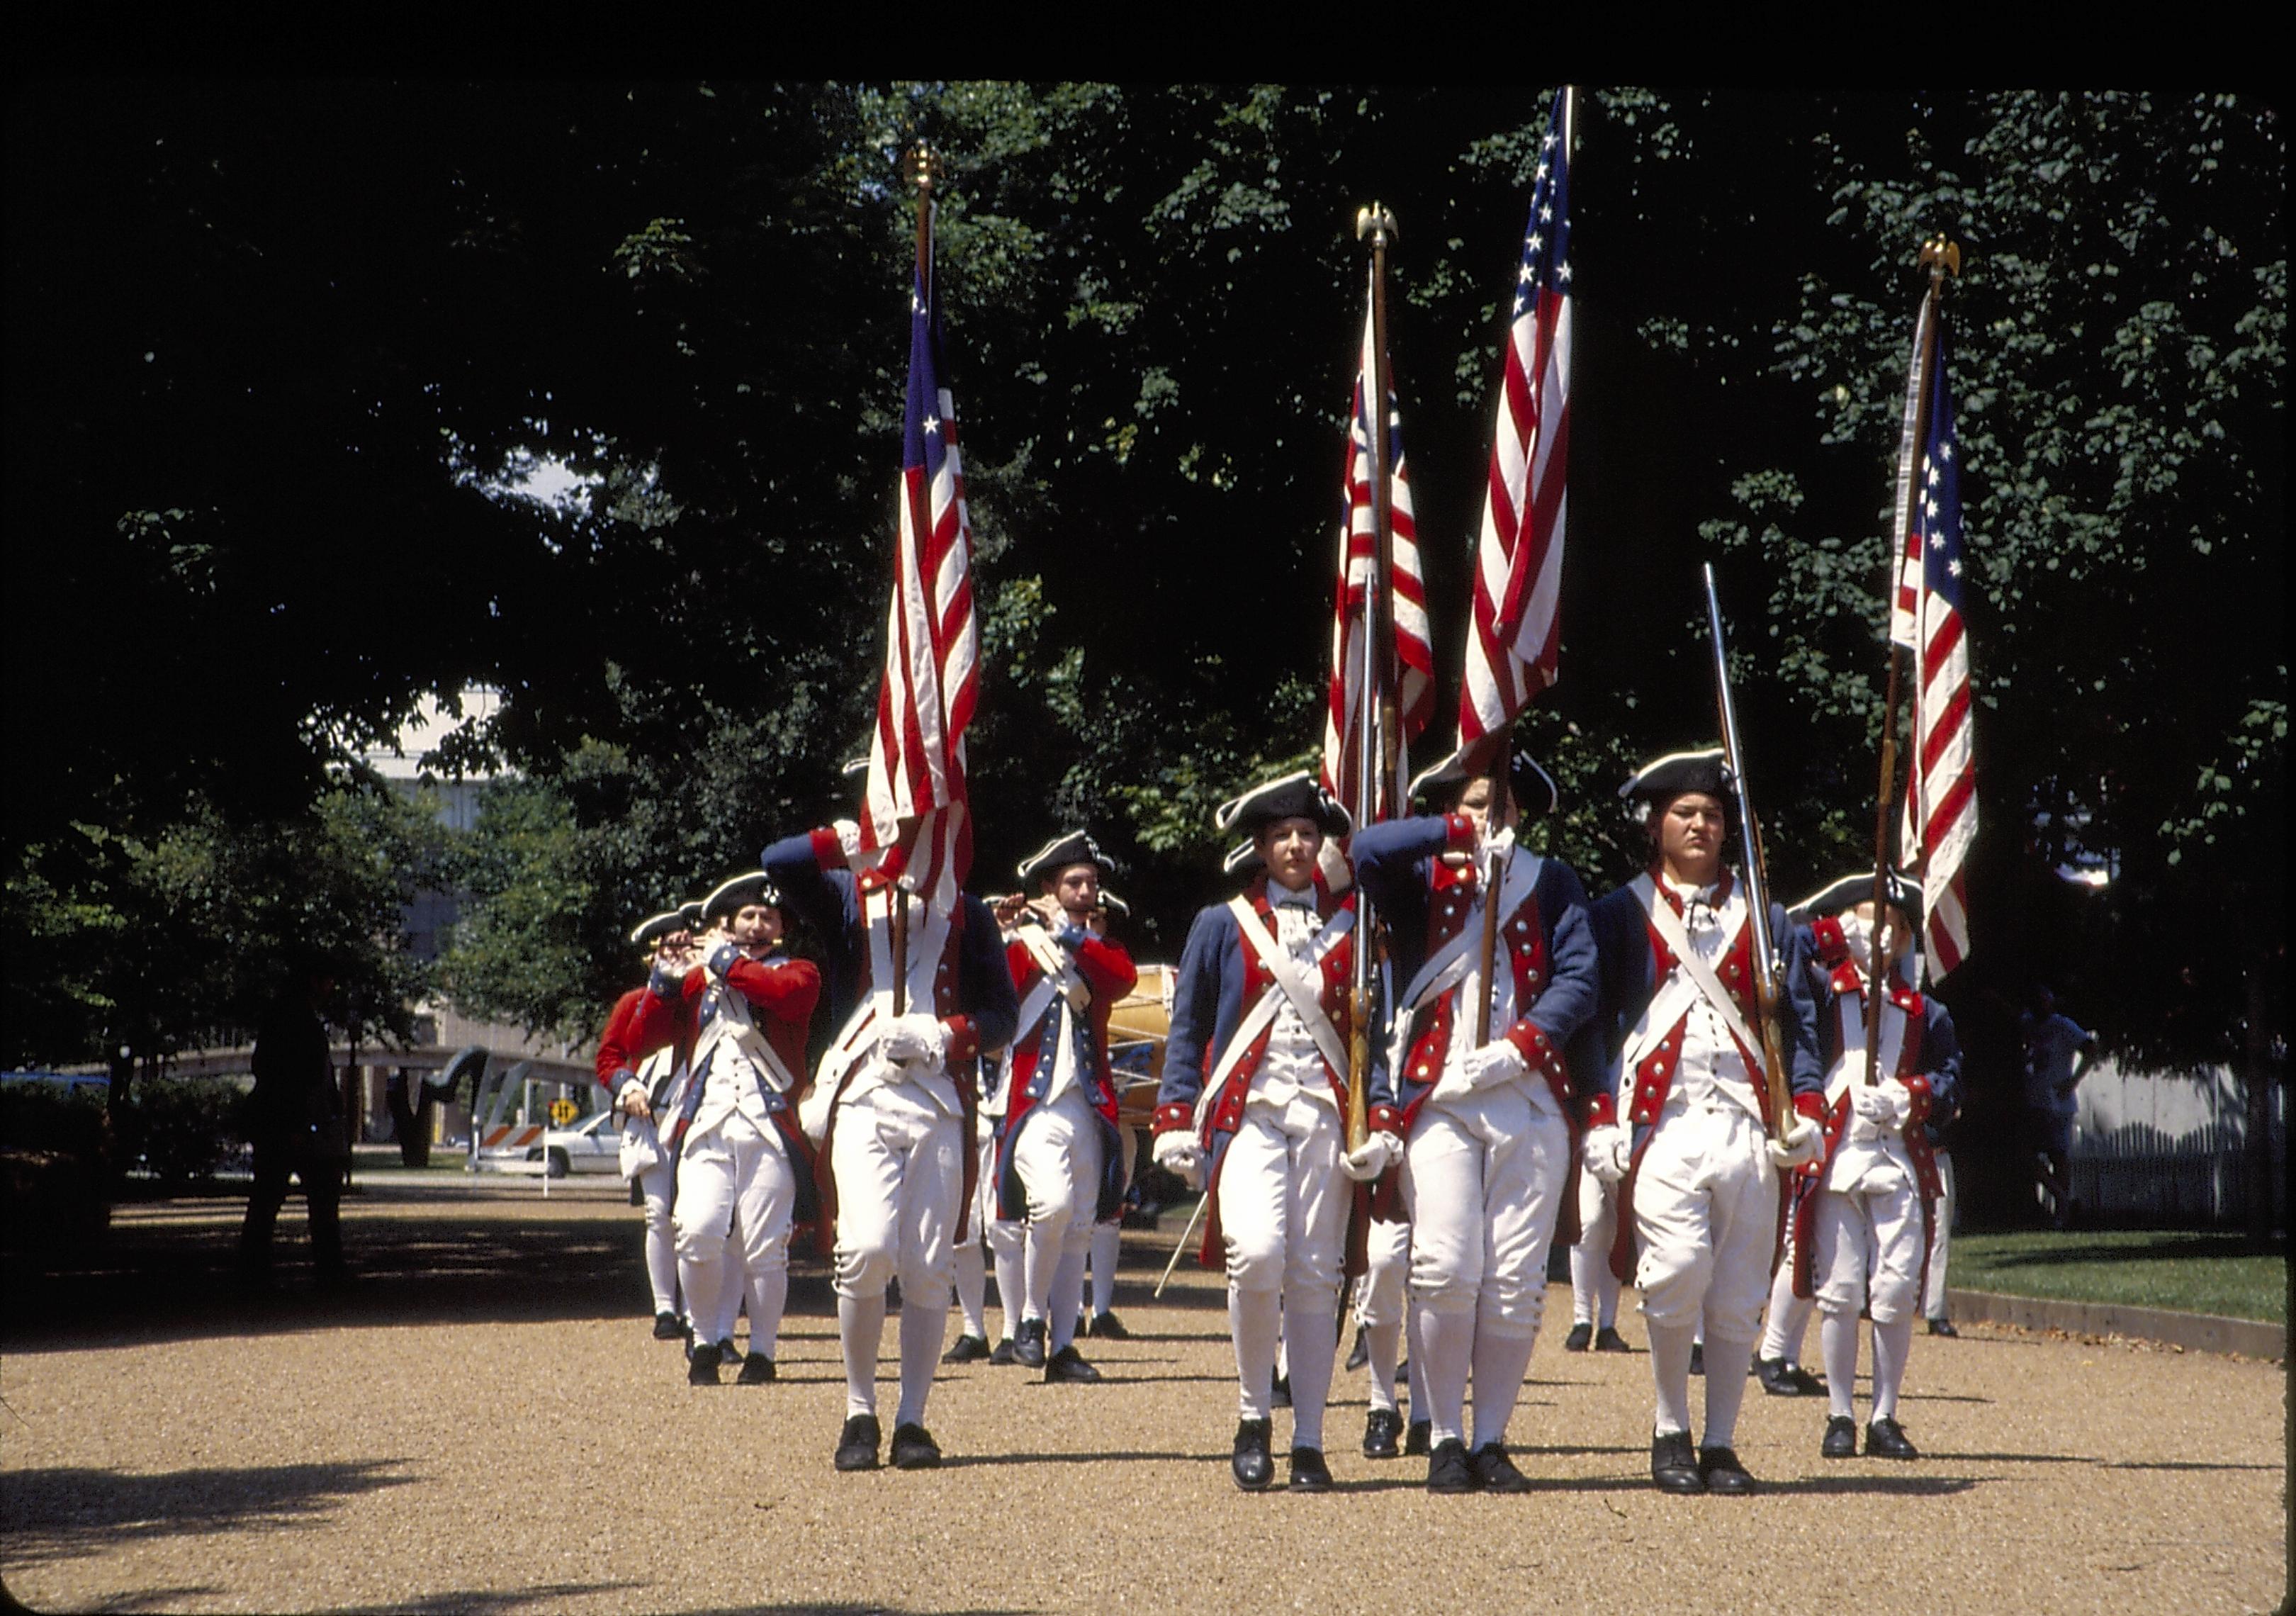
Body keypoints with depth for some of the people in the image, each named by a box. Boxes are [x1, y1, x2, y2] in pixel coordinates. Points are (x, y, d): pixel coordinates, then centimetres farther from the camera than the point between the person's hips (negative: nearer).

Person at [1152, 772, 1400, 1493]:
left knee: (1316, 1273, -2)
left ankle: (1308, 1444, 4)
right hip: (1247, 1110, -2)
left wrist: (1381, 1121, 0)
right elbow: (1187, 1030, 10)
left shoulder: (1349, 927, 13)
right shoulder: (1222, 925, 10)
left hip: (1326, 1115, 2)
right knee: (1257, 1253, -21)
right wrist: (1176, 1122, 0)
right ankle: (1253, 1417, -2)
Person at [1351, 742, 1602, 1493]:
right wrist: (1461, 833, -5)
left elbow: (1580, 980, 2)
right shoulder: (1426, 875, 12)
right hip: (1440, 1098, -1)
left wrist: (1519, 1048, -10)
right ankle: (1446, 1440, -1)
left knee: (1516, 1281, -1)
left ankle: (1491, 1439, 8)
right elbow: (1367, 849, -10)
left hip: (1531, 1101, 1)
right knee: (1445, 1270, -11)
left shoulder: (1552, 883, 14)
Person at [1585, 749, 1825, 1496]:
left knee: (1738, 1295, 1)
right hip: (1661, 1125, -3)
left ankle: (1720, 1442, 13)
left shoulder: (1763, 920, 17)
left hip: (1747, 1124, 3)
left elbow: (1794, 1022, 15)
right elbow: (1590, 1021, 6)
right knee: (1677, 1269, -19)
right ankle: (1670, 1431, -2)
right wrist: (1597, 1124, -4)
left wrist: (1803, 1112, 0)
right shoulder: (1618, 916, 10)